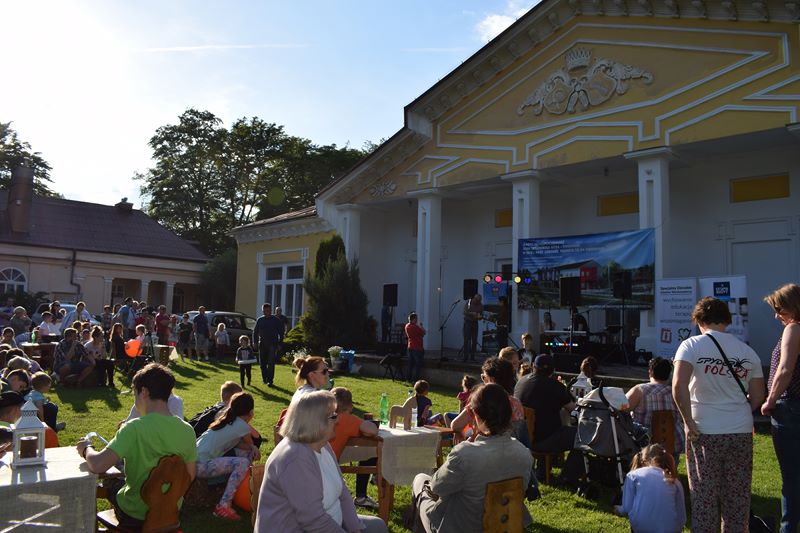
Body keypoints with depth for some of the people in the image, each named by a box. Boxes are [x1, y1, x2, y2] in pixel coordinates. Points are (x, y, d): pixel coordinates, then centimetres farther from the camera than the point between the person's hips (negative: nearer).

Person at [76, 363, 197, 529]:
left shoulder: (134, 428, -25)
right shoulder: (187, 430, -12)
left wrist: (86, 448, -9)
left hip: (136, 515, -4)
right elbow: (190, 476, -2)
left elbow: (97, 465, -30)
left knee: (111, 483, 28)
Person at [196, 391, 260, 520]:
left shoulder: (225, 418, 11)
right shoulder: (243, 426, -12)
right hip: (201, 466, -9)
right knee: (243, 463, -18)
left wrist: (252, 448, 1)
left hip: (194, 458, 9)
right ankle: (223, 507, -15)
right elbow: (250, 444, 6)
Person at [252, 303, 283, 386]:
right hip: (262, 344, 3)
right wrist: (255, 342, 3)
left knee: (271, 364, -8)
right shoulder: (260, 320, 9)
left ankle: (270, 380, -5)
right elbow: (255, 332, 13)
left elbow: (281, 332, 3)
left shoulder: (276, 320, 1)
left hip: (272, 344, -3)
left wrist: (280, 342, -5)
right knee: (262, 363, 8)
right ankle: (265, 379, 21)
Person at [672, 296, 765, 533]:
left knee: (704, 495, 7)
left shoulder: (692, 345, -8)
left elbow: (679, 386, -21)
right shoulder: (747, 351, 5)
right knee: (737, 495, 14)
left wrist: (689, 423, -12)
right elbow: (757, 397, 7)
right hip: (741, 433, 3)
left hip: (705, 433, -3)